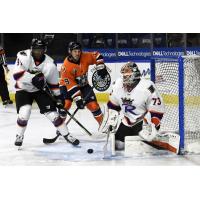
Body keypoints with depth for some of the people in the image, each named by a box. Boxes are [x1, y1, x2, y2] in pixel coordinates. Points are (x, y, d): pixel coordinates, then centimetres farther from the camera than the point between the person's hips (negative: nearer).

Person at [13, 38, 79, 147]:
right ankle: (19, 136, 1)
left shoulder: (49, 64, -14)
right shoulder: (23, 56, -22)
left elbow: (54, 83, -2)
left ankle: (66, 135, 9)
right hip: (23, 89, -2)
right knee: (24, 112, -21)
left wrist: (58, 98, -1)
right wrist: (33, 78, -38)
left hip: (40, 89, 2)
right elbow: (17, 74, -29)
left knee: (52, 112, -5)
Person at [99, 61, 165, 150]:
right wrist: (109, 120, 4)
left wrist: (151, 128, -28)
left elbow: (157, 111, -21)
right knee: (118, 145, -1)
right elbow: (113, 106, 11)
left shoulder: (147, 88, -26)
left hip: (143, 122, -6)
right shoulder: (118, 85, -7)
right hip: (127, 122, 6)